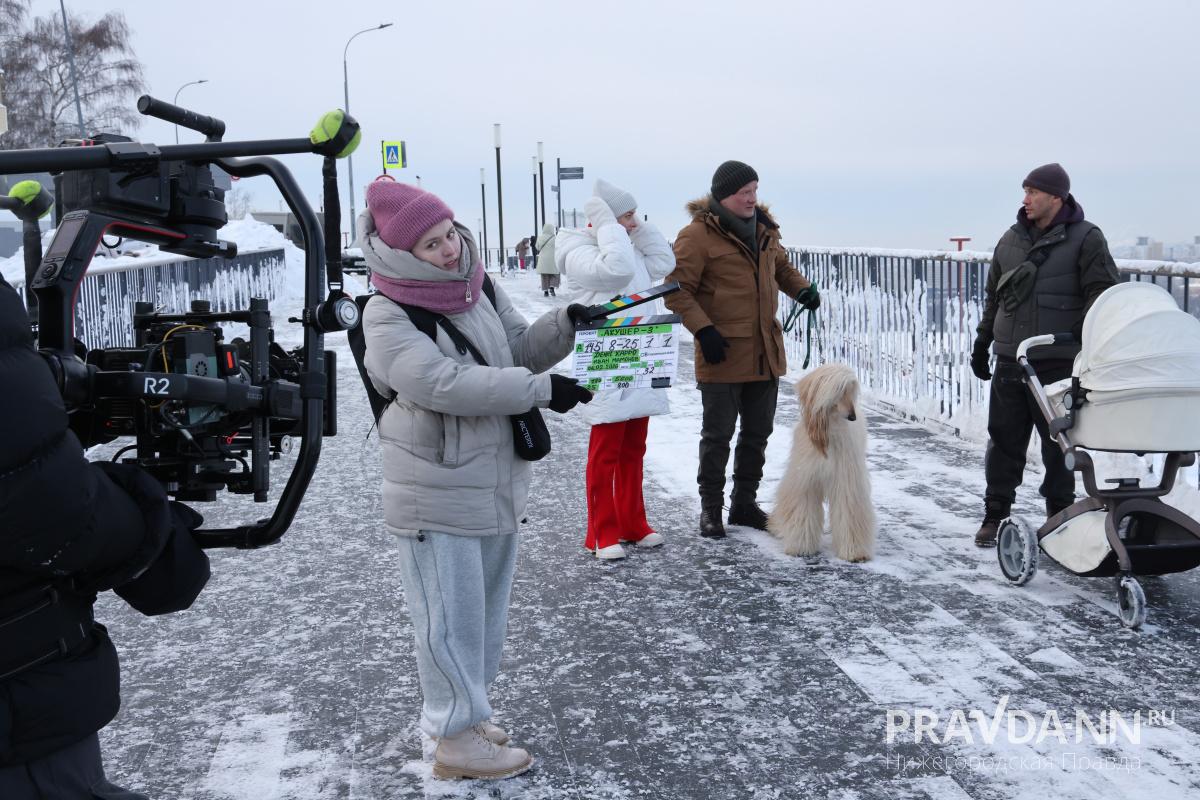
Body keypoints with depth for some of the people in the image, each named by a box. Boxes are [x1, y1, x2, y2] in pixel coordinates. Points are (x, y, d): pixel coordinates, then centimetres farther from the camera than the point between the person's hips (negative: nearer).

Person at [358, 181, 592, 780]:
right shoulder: (387, 318, -17)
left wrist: (566, 325, -8)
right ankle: (457, 741, 18)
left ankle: (464, 712, 37)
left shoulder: (477, 287, 5)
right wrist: (541, 390, -26)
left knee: (487, 609, 19)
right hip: (437, 497, -7)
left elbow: (521, 347, 12)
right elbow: (446, 384, -28)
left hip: (496, 482, 8)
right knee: (452, 615, 3)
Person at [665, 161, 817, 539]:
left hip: (765, 352, 7)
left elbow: (782, 267, 26)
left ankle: (744, 503, 29)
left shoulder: (763, 228, 10)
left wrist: (803, 288, 6)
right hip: (722, 353, -7)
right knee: (718, 434, 3)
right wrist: (703, 330, -21)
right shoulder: (697, 235, -12)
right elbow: (676, 289, -13)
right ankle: (710, 508, 17)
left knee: (758, 432, 15)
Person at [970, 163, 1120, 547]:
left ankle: (1059, 515, 20)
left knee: (1058, 443, 6)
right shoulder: (1011, 239, 11)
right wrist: (982, 343, 17)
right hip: (1010, 363, 4)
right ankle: (995, 515, 17)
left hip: (1058, 364, -4)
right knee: (1004, 441, 7)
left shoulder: (1085, 238, -3)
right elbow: (993, 297, 18)